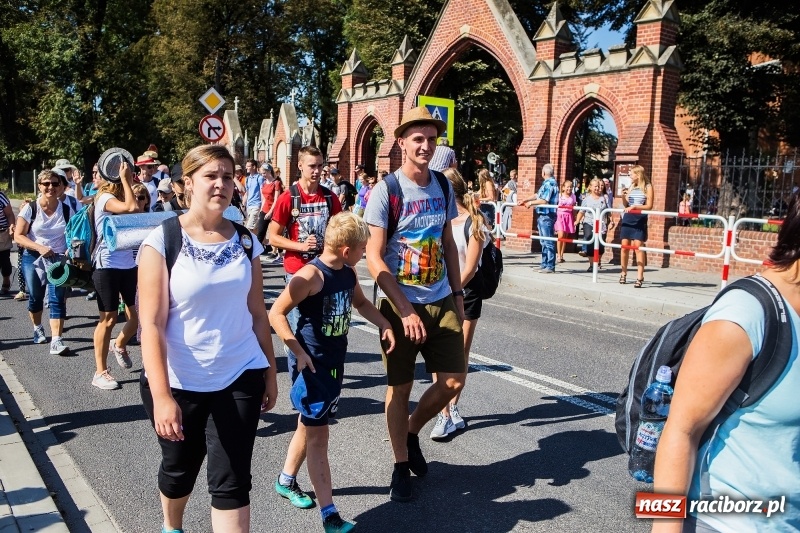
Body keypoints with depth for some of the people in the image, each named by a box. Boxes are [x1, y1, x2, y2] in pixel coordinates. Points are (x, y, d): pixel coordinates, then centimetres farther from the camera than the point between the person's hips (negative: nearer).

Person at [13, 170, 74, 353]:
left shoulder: (67, 210, -1)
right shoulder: (30, 208, -5)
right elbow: (18, 236, -7)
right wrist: (39, 247, -21)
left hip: (59, 259, 0)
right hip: (33, 259, 0)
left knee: (57, 299, -11)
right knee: (35, 297, 14)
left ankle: (56, 340, -14)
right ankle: (38, 329, 41)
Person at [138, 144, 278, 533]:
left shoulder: (245, 241, 1)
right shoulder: (162, 240, -11)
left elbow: (257, 313, 7)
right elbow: (151, 323, -16)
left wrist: (270, 373, 8)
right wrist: (161, 395, -22)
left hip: (240, 377, 2)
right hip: (179, 382, -2)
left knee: (231, 481, 0)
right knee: (179, 469, 20)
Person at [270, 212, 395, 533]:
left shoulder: (348, 272, 3)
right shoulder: (311, 275, -21)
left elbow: (360, 303, 21)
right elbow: (276, 314, -19)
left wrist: (385, 326, 7)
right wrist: (299, 353, -21)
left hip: (335, 362, 8)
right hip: (311, 365, -8)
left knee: (309, 426, 21)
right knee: (318, 435, -2)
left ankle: (286, 481, 42)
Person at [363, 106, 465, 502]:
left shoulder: (443, 186, 6)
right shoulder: (385, 191, -10)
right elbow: (373, 257, -14)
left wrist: (458, 294, 11)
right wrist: (405, 311, -18)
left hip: (442, 302, 5)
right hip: (401, 306, -5)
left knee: (453, 381, 4)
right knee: (399, 387, 5)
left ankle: (412, 433, 31)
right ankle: (401, 466, 24)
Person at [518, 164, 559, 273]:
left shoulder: (549, 184, -15)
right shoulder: (547, 183, 14)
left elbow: (544, 200, -21)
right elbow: (538, 195, 22)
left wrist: (531, 203, -9)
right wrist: (525, 200, 19)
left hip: (547, 216, -10)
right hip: (542, 215, 10)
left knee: (548, 242, -7)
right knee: (543, 242, 14)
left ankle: (550, 266, -4)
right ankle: (544, 264, 21)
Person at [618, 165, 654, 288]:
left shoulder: (647, 187, -2)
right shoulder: (632, 186, 12)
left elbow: (649, 206, -8)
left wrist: (635, 206, -18)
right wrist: (623, 196, -3)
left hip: (640, 220, -5)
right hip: (628, 218, 5)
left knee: (638, 246, -9)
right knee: (625, 246, 5)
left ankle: (640, 277, -7)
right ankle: (623, 274, 16)